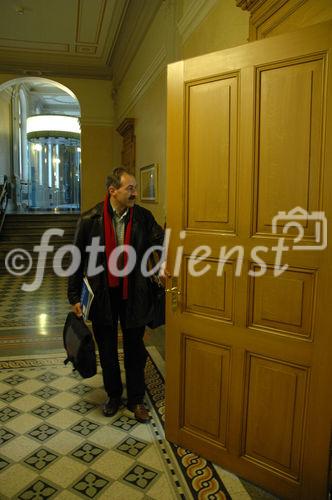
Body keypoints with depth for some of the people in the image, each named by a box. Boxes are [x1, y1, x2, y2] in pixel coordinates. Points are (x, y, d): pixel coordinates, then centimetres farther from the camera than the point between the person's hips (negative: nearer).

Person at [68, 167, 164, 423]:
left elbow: (161, 239, -13)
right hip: (102, 294, 0)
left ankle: (136, 399, 32)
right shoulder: (90, 219, -10)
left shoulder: (144, 217, -6)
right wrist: (74, 296, -3)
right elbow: (78, 259, -4)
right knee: (107, 349, 16)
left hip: (134, 294, 1)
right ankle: (113, 395, 39)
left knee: (135, 348, 13)